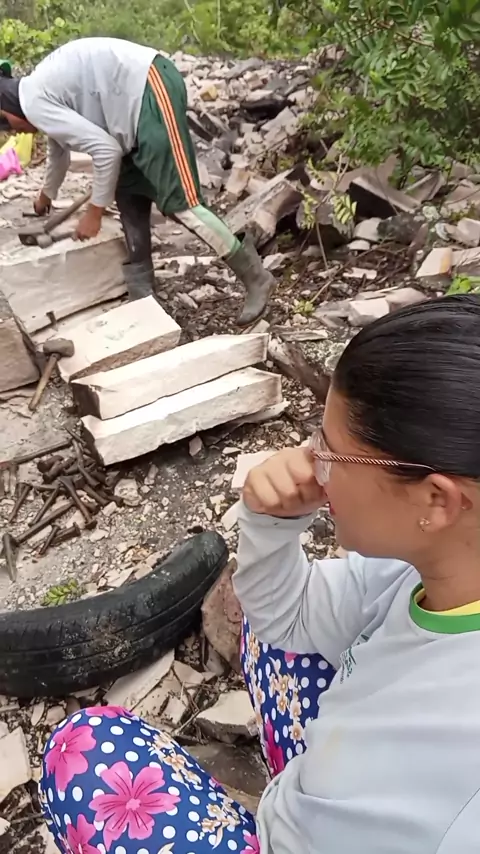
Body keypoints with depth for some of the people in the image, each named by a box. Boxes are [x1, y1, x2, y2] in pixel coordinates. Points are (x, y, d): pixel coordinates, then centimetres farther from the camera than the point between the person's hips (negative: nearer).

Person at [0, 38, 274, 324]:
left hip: (151, 90, -10)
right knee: (129, 194, 12)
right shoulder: (42, 91, 19)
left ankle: (256, 278, -5)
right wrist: (47, 194, 57)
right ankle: (141, 294, 18)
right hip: (138, 94, 11)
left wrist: (94, 212, -6)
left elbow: (106, 149, -17)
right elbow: (59, 148, 40)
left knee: (179, 202, -12)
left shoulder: (34, 104, -11)